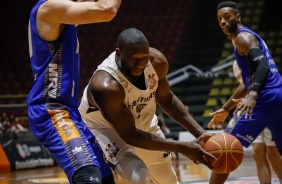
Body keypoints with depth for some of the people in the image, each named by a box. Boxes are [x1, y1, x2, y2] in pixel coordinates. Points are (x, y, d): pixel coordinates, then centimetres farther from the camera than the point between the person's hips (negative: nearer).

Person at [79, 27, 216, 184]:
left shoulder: (156, 61, -23)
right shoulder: (105, 85, -41)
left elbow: (166, 100, -3)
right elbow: (129, 135, -36)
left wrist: (199, 133, -13)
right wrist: (182, 148, -39)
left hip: (141, 122, 6)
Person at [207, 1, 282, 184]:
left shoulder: (243, 37, -3)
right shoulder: (248, 36, 27)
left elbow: (263, 66, -20)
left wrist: (253, 96, -36)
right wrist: (226, 109, 36)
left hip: (265, 99, -10)